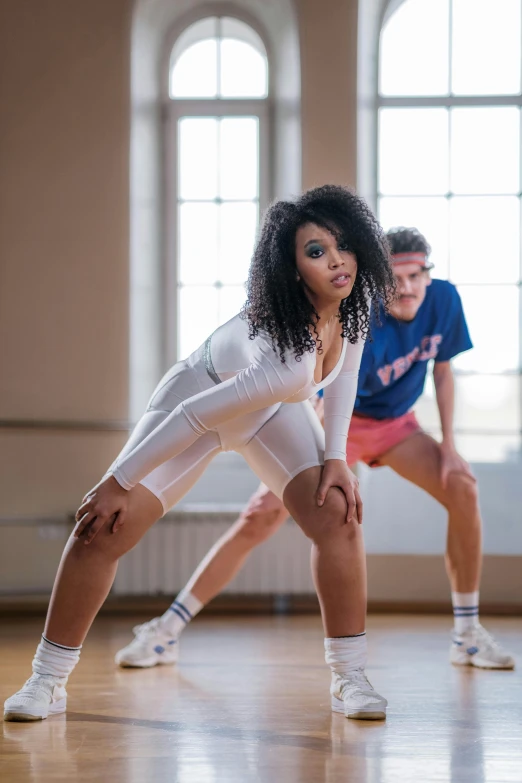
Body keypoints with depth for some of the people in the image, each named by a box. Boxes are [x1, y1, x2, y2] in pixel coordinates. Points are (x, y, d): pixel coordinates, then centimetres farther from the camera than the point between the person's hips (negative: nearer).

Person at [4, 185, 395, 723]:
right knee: (103, 529, -13)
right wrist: (118, 481, -25)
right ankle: (47, 682, 2)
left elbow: (344, 357, -2)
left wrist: (335, 455, -8)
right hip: (197, 401, -6)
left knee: (338, 517, -12)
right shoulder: (286, 364, -44)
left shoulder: (353, 304, -24)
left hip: (273, 411, 6)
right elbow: (193, 416, -34)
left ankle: (349, 678, 2)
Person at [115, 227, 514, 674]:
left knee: (463, 488, -18)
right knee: (259, 520, -14)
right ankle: (166, 633, -6)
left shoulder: (445, 300, -17)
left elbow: (443, 370, 0)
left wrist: (448, 444, -5)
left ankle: (468, 636, -6)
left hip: (395, 424, 5)